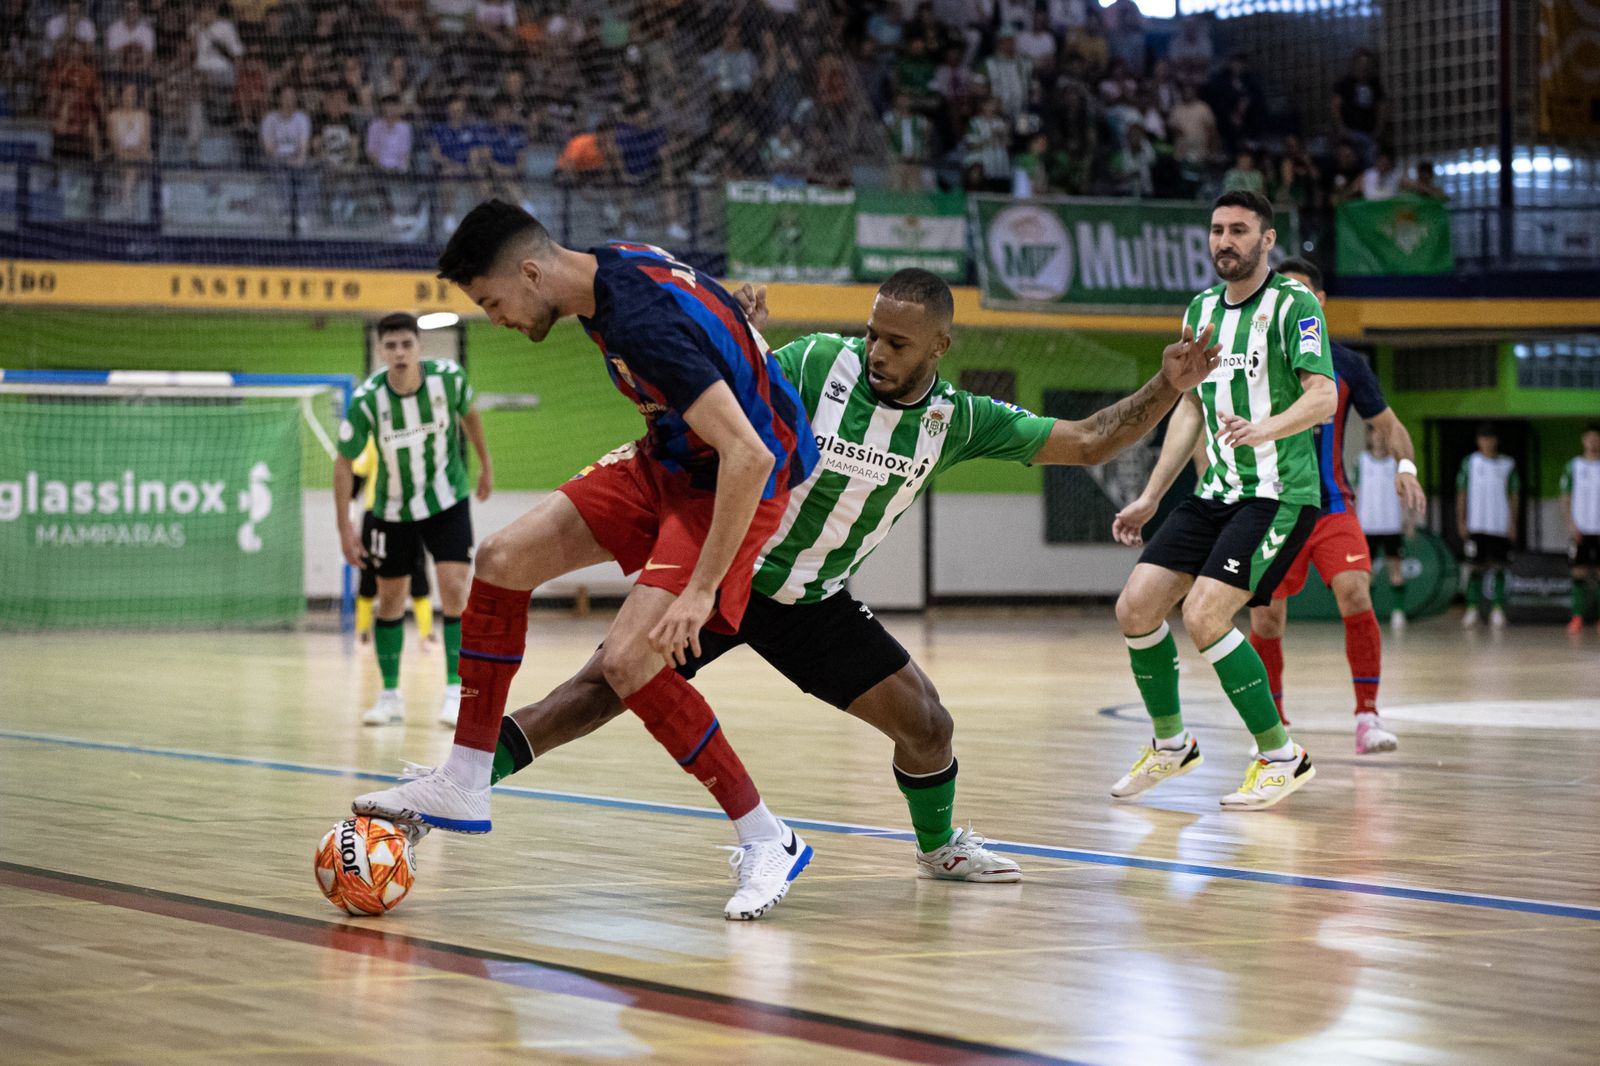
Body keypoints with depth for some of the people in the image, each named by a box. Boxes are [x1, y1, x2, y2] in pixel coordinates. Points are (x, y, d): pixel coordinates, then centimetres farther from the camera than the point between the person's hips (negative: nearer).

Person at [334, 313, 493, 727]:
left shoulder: (448, 377, -19)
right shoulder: (367, 399, -22)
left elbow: (469, 414, 5)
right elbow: (344, 461, -11)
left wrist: (485, 465, 15)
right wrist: (345, 528, -13)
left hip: (447, 502, -1)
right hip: (393, 510, 1)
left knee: (454, 590, -15)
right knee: (389, 600, 7)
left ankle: (455, 690, -8)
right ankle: (390, 696, 19)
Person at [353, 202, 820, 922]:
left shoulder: (645, 321, -31)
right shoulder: (607, 270, -3)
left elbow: (748, 455, -34)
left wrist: (700, 589, -32)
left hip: (740, 484, -10)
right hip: (671, 460, 10)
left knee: (628, 661, -20)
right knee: (502, 559, 0)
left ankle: (768, 843, -7)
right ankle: (463, 788, 8)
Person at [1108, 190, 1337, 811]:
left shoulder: (1293, 304, -8)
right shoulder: (1201, 310, 14)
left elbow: (1323, 398, -19)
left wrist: (1262, 429, -38)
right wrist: (1149, 499, 21)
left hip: (1278, 493, -7)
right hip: (1215, 494, 7)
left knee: (1204, 616, -20)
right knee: (1136, 608, -2)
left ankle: (1281, 757, -5)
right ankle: (1171, 746, 19)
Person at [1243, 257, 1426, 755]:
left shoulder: (1345, 365, 2)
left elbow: (1388, 425, 9)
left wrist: (1406, 465, -10)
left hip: (1331, 508, -1)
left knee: (1355, 595, -21)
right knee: (1266, 619, -2)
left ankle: (1368, 717, -14)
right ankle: (1274, 724, 19)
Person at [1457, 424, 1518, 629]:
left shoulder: (1508, 464, 6)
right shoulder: (1469, 463, 5)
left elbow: (1514, 495, 8)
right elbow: (1461, 494, 7)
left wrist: (1513, 522, 1)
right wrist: (1461, 520, 0)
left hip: (1500, 526, 1)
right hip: (1476, 526, -1)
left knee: (1499, 568, 2)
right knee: (1475, 568, -2)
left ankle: (1498, 610, 6)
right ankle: (1472, 609, 2)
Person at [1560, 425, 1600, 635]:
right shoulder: (1573, 466, 6)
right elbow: (1565, 499, 6)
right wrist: (1571, 523, -6)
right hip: (1581, 529, 0)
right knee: (1579, 572, -3)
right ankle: (1577, 616, -1)